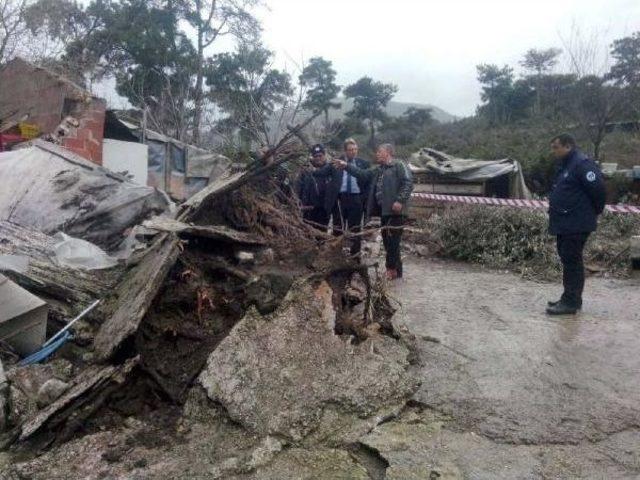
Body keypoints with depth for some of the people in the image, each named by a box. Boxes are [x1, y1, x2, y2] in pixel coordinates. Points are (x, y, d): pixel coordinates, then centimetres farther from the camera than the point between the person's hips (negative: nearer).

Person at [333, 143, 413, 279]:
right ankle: (395, 270, 19)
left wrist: (400, 200, -21)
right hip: (384, 210, 9)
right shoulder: (378, 170, 23)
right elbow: (363, 174, 17)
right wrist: (346, 166, 7)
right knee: (387, 241, 11)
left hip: (395, 210, -9)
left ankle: (392, 269, -2)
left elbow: (408, 183, -13)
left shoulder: (399, 166, -3)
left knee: (393, 241, -8)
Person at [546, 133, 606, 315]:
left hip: (576, 225, -10)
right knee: (568, 260, 14)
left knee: (572, 261, -7)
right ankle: (571, 298, 23)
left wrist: (595, 211, -6)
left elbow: (598, 189, -19)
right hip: (565, 224, 10)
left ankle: (571, 302, -1)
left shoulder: (582, 164, -15)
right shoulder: (565, 165, 17)